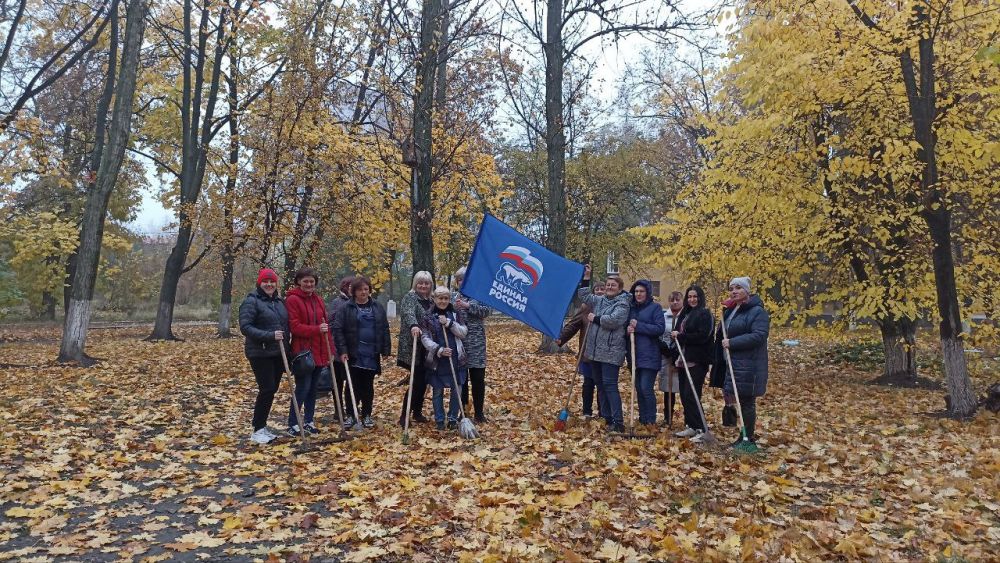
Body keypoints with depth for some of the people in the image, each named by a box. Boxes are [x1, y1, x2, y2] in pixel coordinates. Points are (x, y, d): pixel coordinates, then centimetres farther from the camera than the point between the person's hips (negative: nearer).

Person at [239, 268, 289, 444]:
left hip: (277, 353, 7)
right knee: (267, 389, -10)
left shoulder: (279, 302, 12)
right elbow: (245, 327, -16)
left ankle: (262, 426, 21)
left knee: (272, 390, 9)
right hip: (260, 354, -7)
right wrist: (269, 335, -25)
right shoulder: (251, 301, -8)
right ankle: (257, 430, 2)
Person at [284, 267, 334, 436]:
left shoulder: (318, 300, 13)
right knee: (302, 388, -6)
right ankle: (292, 424, 6)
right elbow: (294, 326, -15)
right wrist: (316, 329, -25)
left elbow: (326, 326, 14)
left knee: (312, 388, 13)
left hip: (318, 352, 7)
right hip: (302, 352, -7)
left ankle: (308, 421, 24)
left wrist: (330, 350, 10)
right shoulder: (292, 300, -8)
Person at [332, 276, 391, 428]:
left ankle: (367, 415, 21)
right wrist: (342, 350, -12)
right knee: (353, 386, 5)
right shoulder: (346, 309, -3)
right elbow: (338, 329, -6)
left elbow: (385, 329, 8)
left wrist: (386, 350, 3)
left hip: (372, 355, 2)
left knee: (368, 386, 10)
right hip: (353, 355, -2)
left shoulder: (377, 308, 6)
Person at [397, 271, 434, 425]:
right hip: (412, 347, -7)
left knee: (423, 381, 11)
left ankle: (417, 412, 24)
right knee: (417, 381, -9)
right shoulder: (410, 297, -8)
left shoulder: (430, 301, 15)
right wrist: (413, 325, -48)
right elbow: (408, 313, -29)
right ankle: (404, 416, -1)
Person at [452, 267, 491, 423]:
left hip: (475, 342, -2)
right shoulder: (452, 296, 11)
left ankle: (479, 412, 13)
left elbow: (487, 310, -10)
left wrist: (468, 306, -18)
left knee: (478, 377, 2)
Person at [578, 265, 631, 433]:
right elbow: (584, 295, 19)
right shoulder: (599, 300, 13)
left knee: (610, 385, -11)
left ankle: (618, 422, -8)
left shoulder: (622, 304, -7)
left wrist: (595, 318, -9)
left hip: (611, 353, -7)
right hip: (595, 351, 8)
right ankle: (608, 419, 20)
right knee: (601, 386, 12)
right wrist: (586, 277, 11)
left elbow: (613, 320, -21)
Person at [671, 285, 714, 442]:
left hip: (697, 361, -8)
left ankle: (701, 429, -5)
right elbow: (678, 332, 20)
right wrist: (675, 335, -3)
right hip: (683, 360, 8)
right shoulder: (685, 314, 17)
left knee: (691, 395, -11)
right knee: (684, 395, 10)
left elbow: (702, 336, -18)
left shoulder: (704, 314, -7)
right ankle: (690, 426, 20)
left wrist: (680, 336, -13)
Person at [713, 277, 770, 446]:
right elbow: (725, 334, 25)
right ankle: (745, 436, 23)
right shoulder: (731, 311, 16)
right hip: (733, 364, 8)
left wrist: (732, 343, -23)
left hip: (748, 366, -8)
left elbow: (759, 336, -23)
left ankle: (749, 437, 11)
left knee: (747, 401, -1)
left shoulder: (758, 311, -11)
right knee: (739, 400, 12)